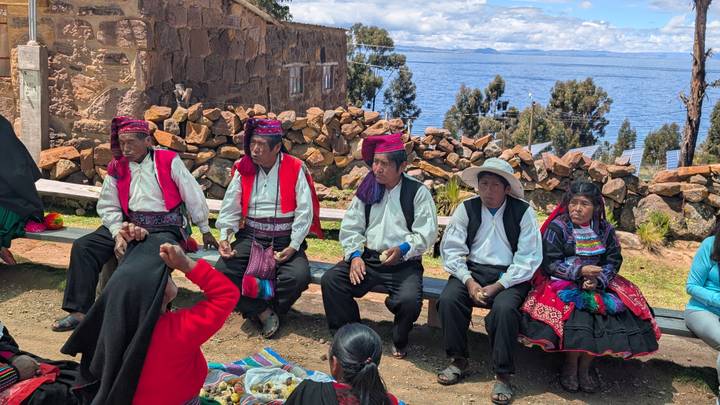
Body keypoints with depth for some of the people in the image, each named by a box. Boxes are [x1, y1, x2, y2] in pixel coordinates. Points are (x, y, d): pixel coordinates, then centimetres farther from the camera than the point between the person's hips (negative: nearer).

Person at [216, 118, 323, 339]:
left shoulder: (295, 169, -5)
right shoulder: (243, 168, 5)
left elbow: (304, 211, -8)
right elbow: (230, 207, 6)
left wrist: (293, 247, -15)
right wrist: (224, 238, -8)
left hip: (284, 239, -2)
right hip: (250, 236, 3)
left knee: (299, 276, -28)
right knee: (224, 271, -21)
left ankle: (271, 310, 0)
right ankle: (263, 312, -6)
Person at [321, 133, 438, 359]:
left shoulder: (418, 192, -1)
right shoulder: (367, 190, 11)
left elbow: (427, 234, -5)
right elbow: (350, 227, 10)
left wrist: (403, 249, -21)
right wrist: (355, 255, -6)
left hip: (405, 263, -4)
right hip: (368, 258, 4)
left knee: (409, 300, -32)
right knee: (330, 281, -19)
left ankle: (399, 342, 2)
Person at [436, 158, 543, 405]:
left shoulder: (523, 212, -5)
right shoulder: (467, 209, 1)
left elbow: (528, 259, -8)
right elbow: (452, 249, -2)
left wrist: (498, 286, -17)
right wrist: (469, 282, -15)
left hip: (509, 275, -2)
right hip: (473, 270, 3)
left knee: (505, 308, -32)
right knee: (448, 299, -24)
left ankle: (503, 376, -15)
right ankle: (458, 361, -4)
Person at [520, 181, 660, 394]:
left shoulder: (605, 230, 6)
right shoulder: (557, 227, -6)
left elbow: (613, 261, 2)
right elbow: (550, 263, -10)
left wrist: (598, 280, -17)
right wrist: (580, 271, -22)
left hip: (598, 283, 4)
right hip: (563, 283, -4)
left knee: (613, 309, -22)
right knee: (576, 311, -31)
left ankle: (586, 365, -6)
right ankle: (571, 364, -7)